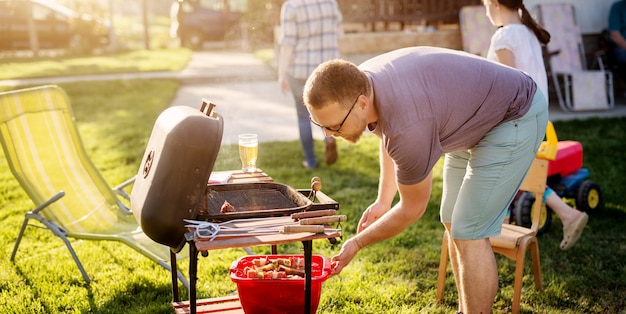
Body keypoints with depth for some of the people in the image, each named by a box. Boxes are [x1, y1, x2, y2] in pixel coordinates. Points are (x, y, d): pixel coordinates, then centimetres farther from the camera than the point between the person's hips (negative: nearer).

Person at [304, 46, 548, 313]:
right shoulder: (356, 85, -14)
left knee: (469, 233, -13)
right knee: (453, 222, 12)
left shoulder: (407, 126, -38)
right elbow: (390, 139, 10)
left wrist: (356, 244, -8)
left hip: (515, 118, -9)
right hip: (473, 116, 9)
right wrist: (383, 200, 8)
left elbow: (412, 209, -20)